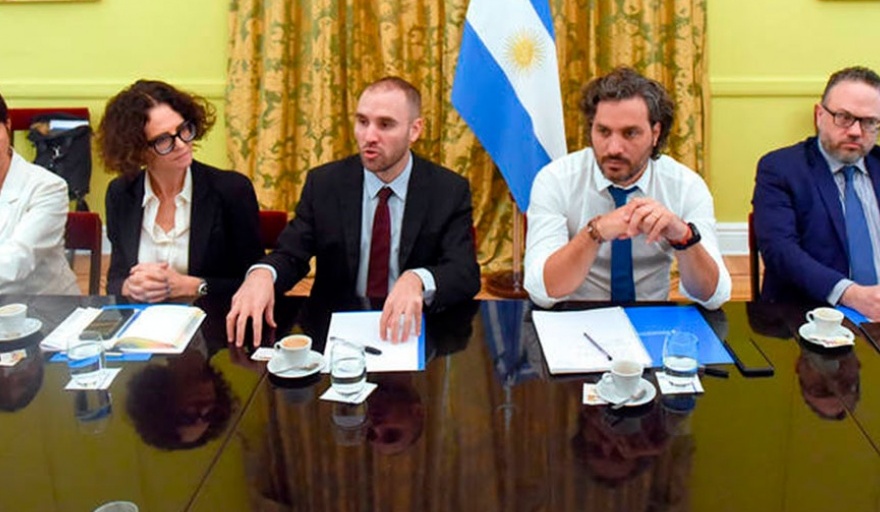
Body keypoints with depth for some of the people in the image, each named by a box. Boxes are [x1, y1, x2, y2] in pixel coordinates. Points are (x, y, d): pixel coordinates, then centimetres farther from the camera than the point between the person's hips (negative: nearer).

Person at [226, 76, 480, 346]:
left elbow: (466, 274, -11)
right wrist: (262, 274, -25)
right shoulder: (323, 183, 3)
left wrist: (417, 281, -35)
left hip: (409, 330, 0)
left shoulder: (451, 191, -2)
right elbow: (290, 255, 1)